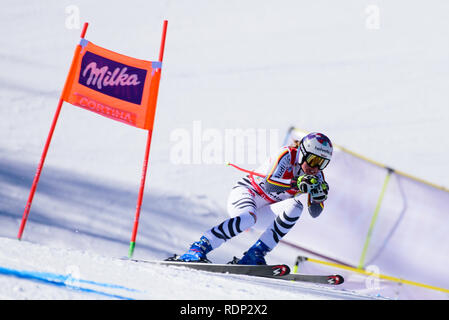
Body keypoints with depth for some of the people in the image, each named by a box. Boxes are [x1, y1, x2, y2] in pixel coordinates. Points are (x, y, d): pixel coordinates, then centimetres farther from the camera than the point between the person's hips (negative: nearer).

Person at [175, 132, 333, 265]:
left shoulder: (316, 176, 0)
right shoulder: (287, 155, -17)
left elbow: (314, 212, -5)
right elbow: (270, 185, -30)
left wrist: (319, 196, -24)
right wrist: (297, 184, -42)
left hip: (264, 213, 6)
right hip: (245, 193, -6)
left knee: (295, 207, -22)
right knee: (248, 217, -38)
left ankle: (255, 255, -24)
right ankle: (197, 249, -31)